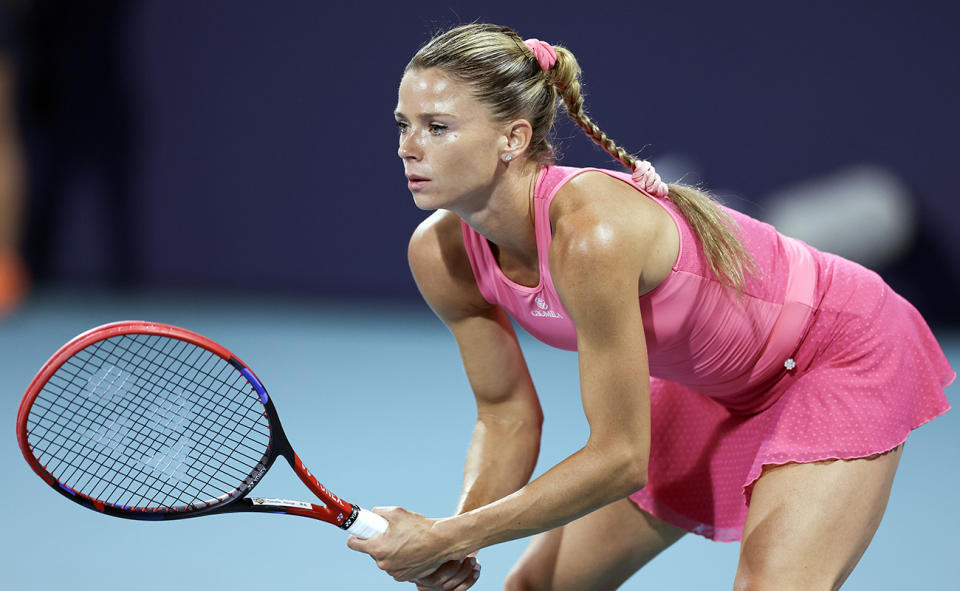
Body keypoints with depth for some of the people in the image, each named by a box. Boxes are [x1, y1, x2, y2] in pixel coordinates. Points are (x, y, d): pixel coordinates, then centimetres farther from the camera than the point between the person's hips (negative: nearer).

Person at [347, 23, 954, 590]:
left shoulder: (592, 233, -39)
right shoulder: (441, 253, -17)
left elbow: (621, 460, -33)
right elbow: (506, 417, -3)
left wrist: (451, 539, -30)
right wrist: (454, 538, -21)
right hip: (705, 388, 7)